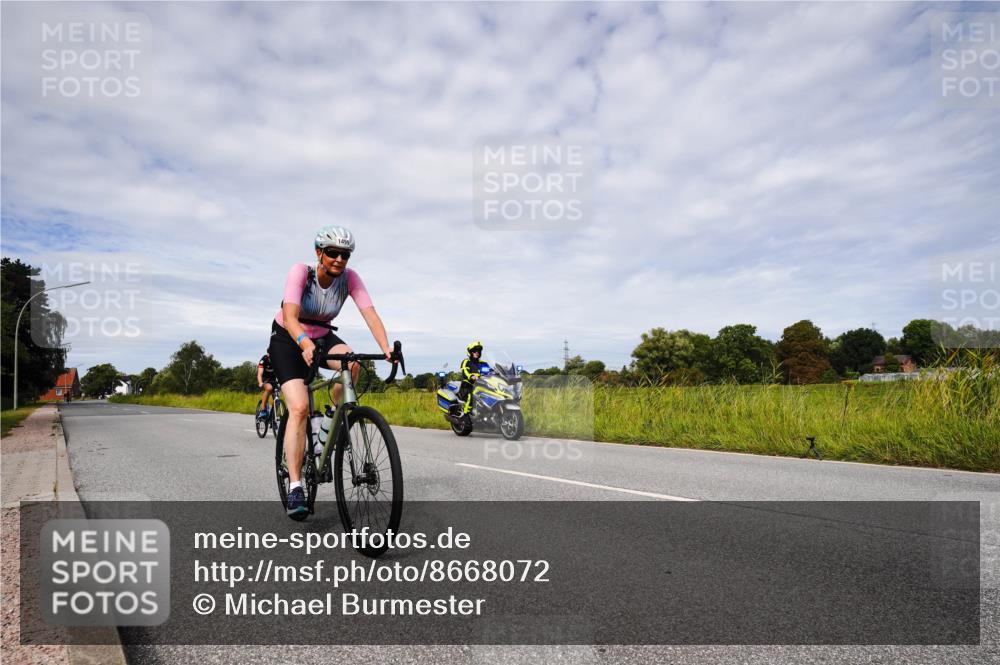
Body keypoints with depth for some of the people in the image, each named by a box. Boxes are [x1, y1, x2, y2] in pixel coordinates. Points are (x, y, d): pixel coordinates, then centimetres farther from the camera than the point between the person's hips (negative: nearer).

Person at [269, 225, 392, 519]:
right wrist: (305, 344, -59)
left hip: (322, 337, 3)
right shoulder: (301, 271, -26)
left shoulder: (349, 277, -17)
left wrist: (386, 347, -45)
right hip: (287, 339, -3)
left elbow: (370, 313, -28)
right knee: (300, 408, -21)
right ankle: (295, 487, -14)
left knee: (352, 362, -32)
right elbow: (290, 314, -39)